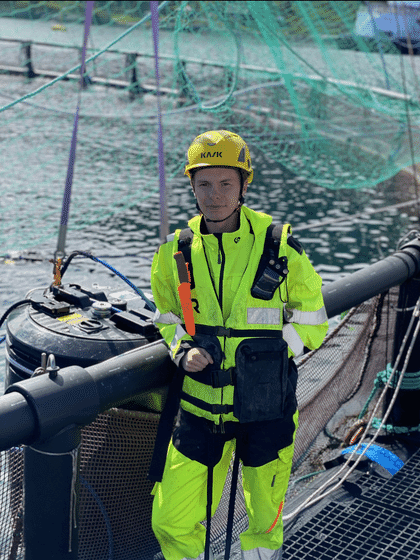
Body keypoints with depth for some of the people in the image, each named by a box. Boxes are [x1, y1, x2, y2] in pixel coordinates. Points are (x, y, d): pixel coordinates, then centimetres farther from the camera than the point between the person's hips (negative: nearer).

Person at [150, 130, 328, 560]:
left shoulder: (279, 245, -8)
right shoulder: (176, 253, -1)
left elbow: (311, 319, 3)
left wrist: (268, 350, -11)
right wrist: (183, 353, -6)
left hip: (266, 406, -1)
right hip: (201, 405, 2)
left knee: (265, 520, 16)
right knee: (172, 523, 4)